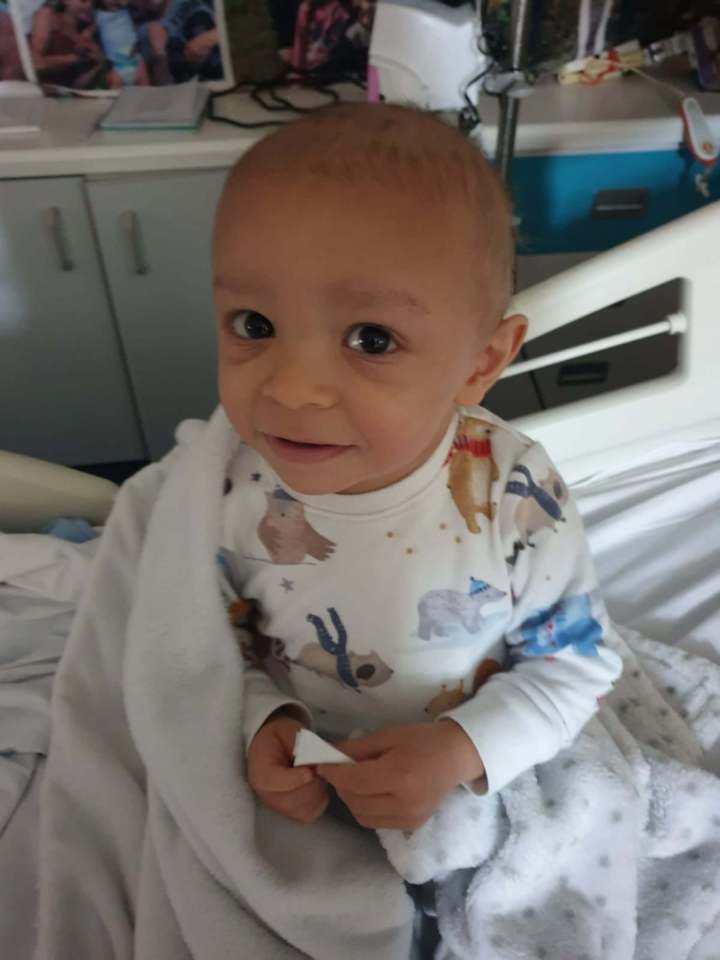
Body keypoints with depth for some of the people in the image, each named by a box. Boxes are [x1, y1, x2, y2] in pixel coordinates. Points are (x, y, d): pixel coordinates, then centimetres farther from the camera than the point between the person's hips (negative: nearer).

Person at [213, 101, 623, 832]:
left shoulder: (516, 497, -30)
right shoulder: (233, 489, -23)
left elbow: (577, 663, -16)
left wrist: (462, 750, -29)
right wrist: (262, 719, -23)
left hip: (478, 777, 2)